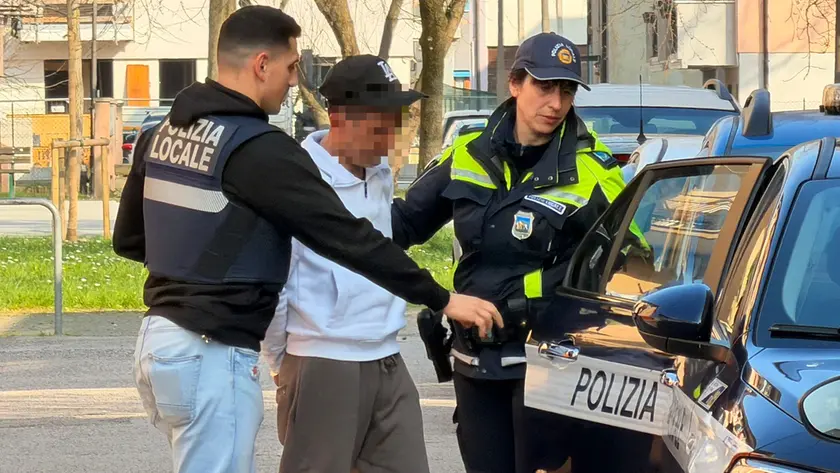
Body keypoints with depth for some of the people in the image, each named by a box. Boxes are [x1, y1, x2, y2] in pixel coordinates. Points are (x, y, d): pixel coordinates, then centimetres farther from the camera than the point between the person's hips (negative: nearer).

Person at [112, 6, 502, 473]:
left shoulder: (164, 133, 10)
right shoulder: (259, 148, -17)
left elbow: (128, 239, 19)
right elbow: (348, 236, -17)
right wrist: (442, 299, -11)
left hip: (161, 340, 9)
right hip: (212, 355, -9)